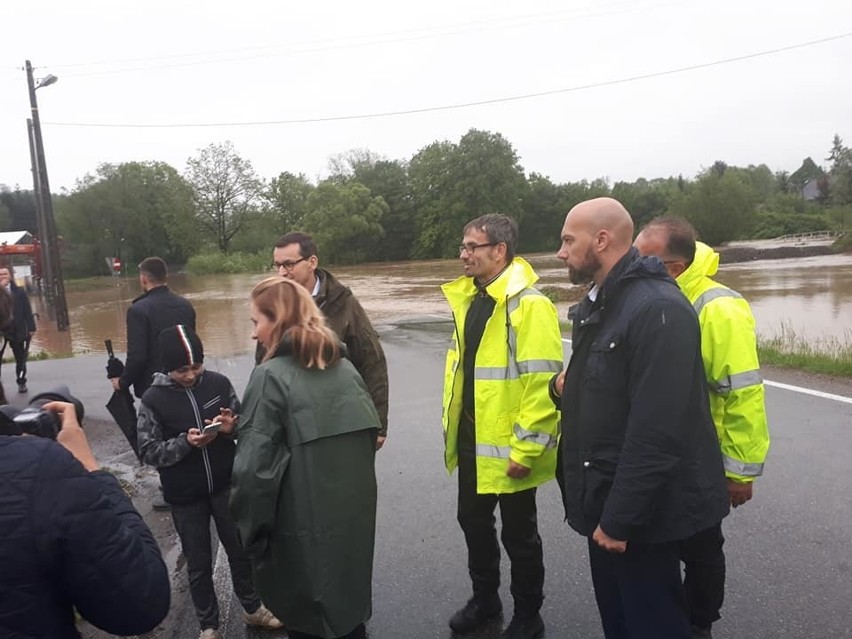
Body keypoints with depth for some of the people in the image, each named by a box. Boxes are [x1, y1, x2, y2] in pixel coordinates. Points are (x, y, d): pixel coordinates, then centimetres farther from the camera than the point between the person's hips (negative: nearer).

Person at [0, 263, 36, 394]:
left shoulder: (19, 291, -1)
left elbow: (27, 311, 1)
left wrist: (31, 328, -3)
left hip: (17, 329, 1)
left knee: (20, 358, 12)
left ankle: (21, 382, 27)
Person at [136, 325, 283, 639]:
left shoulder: (219, 382, -7)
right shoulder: (153, 399, -11)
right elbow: (148, 451, -11)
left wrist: (231, 428, -21)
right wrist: (185, 442, -26)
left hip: (226, 485, 2)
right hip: (185, 495, -1)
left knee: (240, 549, 17)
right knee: (198, 562, 13)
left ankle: (252, 608, 38)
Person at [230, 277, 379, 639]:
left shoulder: (270, 377, -16)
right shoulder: (345, 368, 4)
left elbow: (254, 467, -20)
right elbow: (370, 434, 10)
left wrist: (251, 530, -7)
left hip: (303, 526, -5)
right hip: (353, 514, 6)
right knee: (348, 604, 24)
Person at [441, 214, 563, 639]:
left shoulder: (529, 304, -19)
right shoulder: (468, 298, 7)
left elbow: (542, 383, -23)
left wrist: (526, 450, -22)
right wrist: (451, 425, 15)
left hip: (509, 448, -8)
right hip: (471, 440, 8)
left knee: (518, 533, 11)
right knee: (473, 521, 21)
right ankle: (484, 597, 44)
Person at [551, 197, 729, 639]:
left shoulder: (658, 308, -22)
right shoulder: (598, 303, 10)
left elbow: (657, 431, -26)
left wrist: (621, 517, -22)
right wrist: (567, 385, -2)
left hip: (640, 512, -9)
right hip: (606, 500, 9)